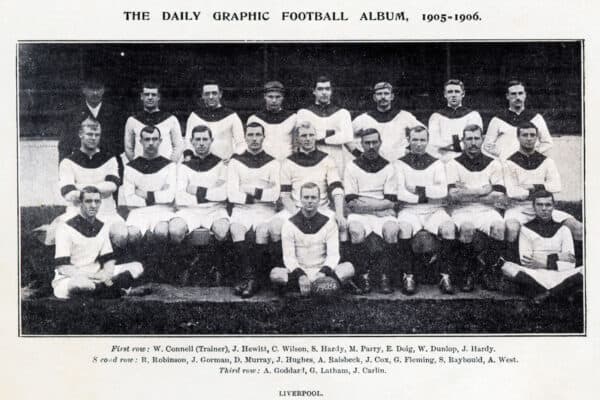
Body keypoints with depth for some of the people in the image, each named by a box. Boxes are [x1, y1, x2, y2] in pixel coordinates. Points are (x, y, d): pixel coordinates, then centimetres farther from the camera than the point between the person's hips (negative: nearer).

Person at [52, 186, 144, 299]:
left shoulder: (102, 227, 10)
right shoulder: (66, 228, -10)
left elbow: (109, 260, 10)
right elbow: (62, 267, -17)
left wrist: (106, 274, -15)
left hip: (96, 276, 7)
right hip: (70, 279, -7)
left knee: (137, 267, -4)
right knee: (77, 284, -44)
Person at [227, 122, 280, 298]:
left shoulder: (272, 162, 12)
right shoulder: (235, 161, 12)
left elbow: (275, 194, -1)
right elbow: (232, 194, 1)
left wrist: (256, 192, -10)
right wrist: (250, 197, -9)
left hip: (265, 210, 0)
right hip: (241, 209, 1)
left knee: (262, 230, -32)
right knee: (236, 229, -31)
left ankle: (253, 279, -25)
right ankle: (249, 277, -28)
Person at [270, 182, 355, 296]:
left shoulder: (328, 223, 4)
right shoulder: (289, 224, 1)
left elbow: (333, 255, -4)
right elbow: (288, 257, -6)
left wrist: (323, 272, -25)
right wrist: (300, 275, -25)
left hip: (321, 272, 1)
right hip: (298, 273, -1)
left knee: (348, 268, -25)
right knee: (275, 273, -32)